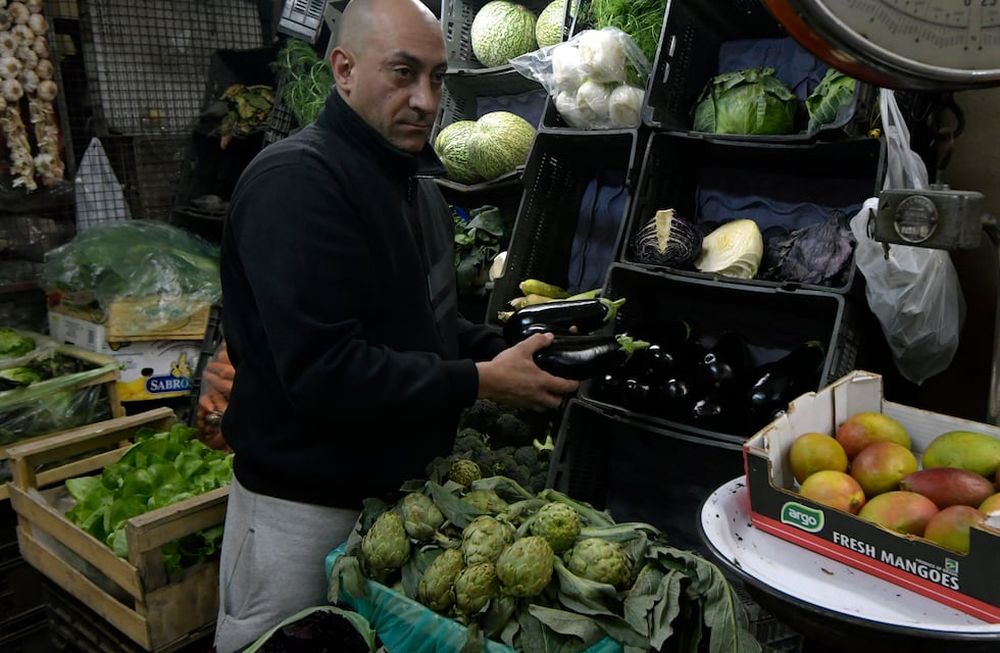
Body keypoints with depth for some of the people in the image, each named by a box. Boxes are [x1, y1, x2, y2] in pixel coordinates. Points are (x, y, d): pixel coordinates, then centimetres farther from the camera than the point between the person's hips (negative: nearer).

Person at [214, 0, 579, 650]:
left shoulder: (417, 185, 10)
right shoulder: (296, 181, -21)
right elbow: (321, 371, -29)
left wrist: (506, 352, -1)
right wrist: (482, 381, -22)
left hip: (400, 486, 9)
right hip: (306, 506, -8)